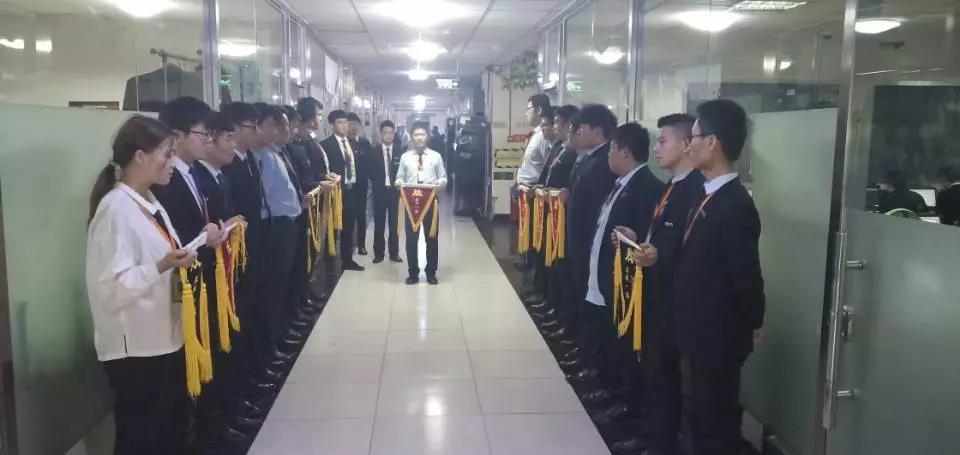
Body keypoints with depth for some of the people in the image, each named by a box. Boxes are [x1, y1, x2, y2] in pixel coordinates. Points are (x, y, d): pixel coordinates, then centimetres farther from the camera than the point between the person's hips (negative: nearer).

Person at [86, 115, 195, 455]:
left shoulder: (150, 203, 10)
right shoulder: (115, 209, -18)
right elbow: (110, 289, -23)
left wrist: (195, 249, 7)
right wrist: (162, 267, -31)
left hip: (165, 338, 9)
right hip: (135, 348, -9)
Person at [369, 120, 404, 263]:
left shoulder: (400, 151, 2)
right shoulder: (374, 151, 0)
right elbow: (371, 171, 1)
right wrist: (376, 184, -7)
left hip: (395, 190, 1)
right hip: (380, 190, -1)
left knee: (394, 223, 8)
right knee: (379, 223, 5)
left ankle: (394, 253, 17)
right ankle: (378, 253, 13)